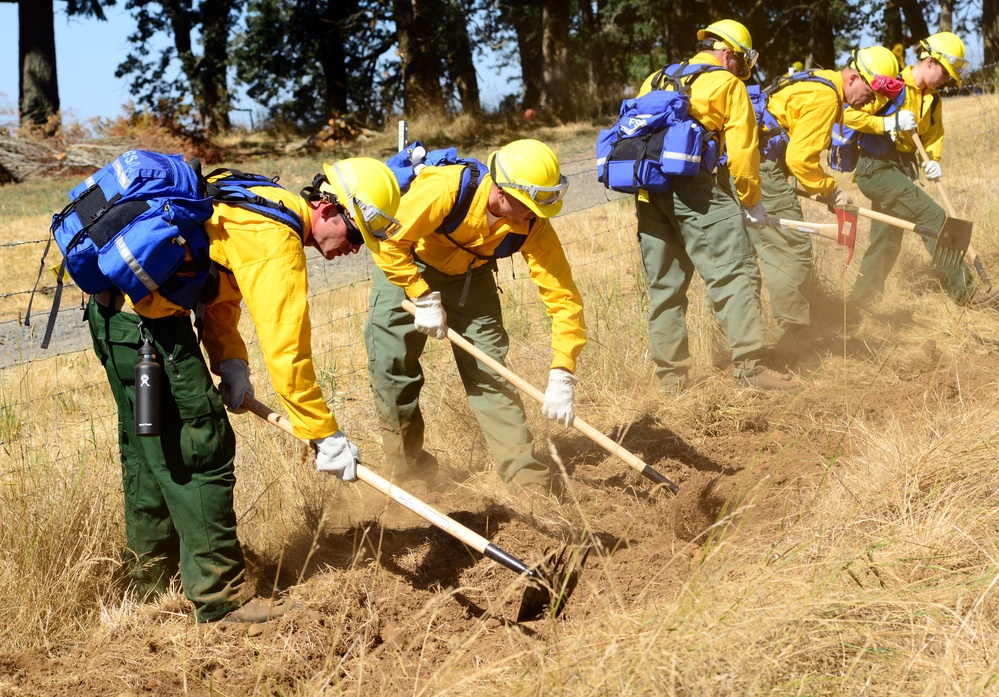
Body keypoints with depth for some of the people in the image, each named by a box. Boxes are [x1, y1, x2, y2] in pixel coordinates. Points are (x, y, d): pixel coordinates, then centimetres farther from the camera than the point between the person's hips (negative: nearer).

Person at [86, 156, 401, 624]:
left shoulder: (266, 203, 10)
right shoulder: (276, 239, -21)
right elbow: (285, 351, -24)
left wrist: (229, 360, 5)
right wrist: (326, 436, -19)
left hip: (115, 312, 11)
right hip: (146, 319, -11)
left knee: (149, 452, 21)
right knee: (200, 452, -6)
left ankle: (152, 582, 36)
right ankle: (221, 599, 1)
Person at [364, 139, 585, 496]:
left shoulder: (533, 226, -26)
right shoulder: (446, 189, -38)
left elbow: (563, 298, -25)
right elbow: (389, 243, -29)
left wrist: (561, 377, -32)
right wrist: (425, 299, -28)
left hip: (470, 276, 2)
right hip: (404, 265, -2)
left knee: (489, 371, -7)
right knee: (392, 369, -6)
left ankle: (527, 480, -5)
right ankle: (410, 474, 12)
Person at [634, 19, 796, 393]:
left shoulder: (655, 81, 23)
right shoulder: (727, 84, 5)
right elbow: (741, 150, -2)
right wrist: (751, 200, 9)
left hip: (648, 192, 6)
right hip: (698, 189, -6)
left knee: (664, 284, 12)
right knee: (736, 274, -6)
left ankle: (670, 374, 14)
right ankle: (750, 366, -14)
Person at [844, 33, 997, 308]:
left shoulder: (932, 99, 9)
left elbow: (933, 133, 15)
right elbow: (851, 115, -18)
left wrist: (933, 160, -5)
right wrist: (890, 123, -25)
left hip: (898, 171, 9)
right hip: (877, 169, -9)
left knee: (887, 243, 13)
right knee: (934, 219, -15)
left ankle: (860, 302, 26)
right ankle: (964, 292, -13)